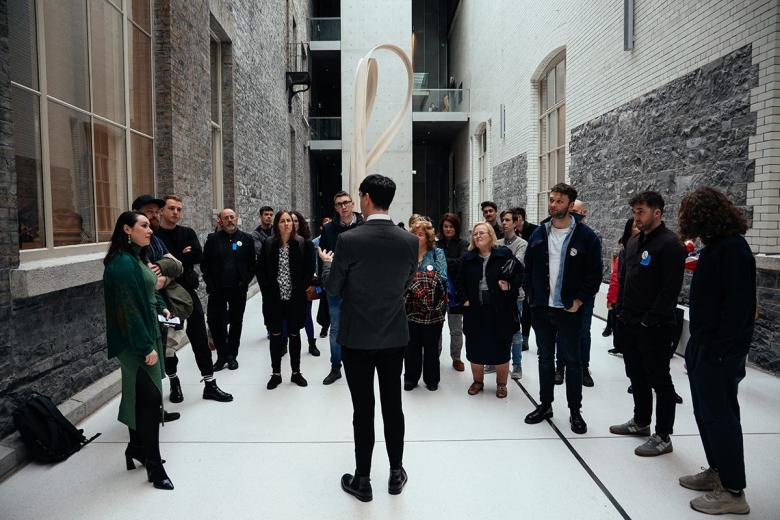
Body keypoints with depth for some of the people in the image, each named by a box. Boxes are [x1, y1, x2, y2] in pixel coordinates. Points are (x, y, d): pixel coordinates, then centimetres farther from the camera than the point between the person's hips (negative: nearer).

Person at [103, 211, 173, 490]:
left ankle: (137, 448, 33)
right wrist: (146, 347, -22)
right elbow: (129, 308, -23)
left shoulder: (137, 258, 10)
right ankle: (154, 466, 4)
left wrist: (160, 307, 10)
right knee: (150, 398, -5)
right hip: (134, 341, -9)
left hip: (146, 334, 9)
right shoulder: (123, 263, -19)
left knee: (140, 395, 18)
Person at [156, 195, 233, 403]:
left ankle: (210, 384, 12)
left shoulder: (188, 233, 6)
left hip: (188, 291, 2)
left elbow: (198, 256, -10)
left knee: (200, 339, 4)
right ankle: (174, 382, 29)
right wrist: (183, 257, -16)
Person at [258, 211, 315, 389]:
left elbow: (309, 269, 0)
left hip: (295, 298, 0)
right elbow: (260, 269, 4)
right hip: (274, 298, 1)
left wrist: (301, 288, -6)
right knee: (275, 335, 9)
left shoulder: (303, 244, -3)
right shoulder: (268, 244, -1)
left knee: (294, 335, 11)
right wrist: (266, 288, -3)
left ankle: (296, 372, 23)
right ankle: (276, 373, 21)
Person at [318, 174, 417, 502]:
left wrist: (328, 263, 13)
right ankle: (396, 474, 29)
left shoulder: (348, 240, -16)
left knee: (363, 409, 8)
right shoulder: (410, 241, -5)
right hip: (395, 336, 3)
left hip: (357, 338, -3)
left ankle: (363, 480, 22)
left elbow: (333, 289, -6)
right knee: (393, 405, 15)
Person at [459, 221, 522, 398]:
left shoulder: (504, 254, -4)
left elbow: (520, 272, -1)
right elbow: (461, 281, 14)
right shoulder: (468, 258, 6)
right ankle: (478, 381, 29)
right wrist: (465, 299, 3)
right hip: (475, 311, 3)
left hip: (501, 311, -3)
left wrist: (510, 287, -14)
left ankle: (501, 384, 25)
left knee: (501, 349, 8)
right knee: (475, 348, 11)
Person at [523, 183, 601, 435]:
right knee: (545, 358, 15)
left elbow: (594, 274, -6)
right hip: (541, 309, 4)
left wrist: (579, 301, -10)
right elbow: (528, 267, 11)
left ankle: (575, 411, 21)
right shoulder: (539, 233, 5)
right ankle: (545, 405, 29)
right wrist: (531, 295, 4)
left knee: (572, 360, 6)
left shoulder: (585, 236, -8)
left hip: (569, 310, -4)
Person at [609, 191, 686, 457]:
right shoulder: (634, 242, 13)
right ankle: (641, 421, 36)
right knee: (636, 375, 19)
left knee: (659, 380, 2)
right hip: (629, 324, 9)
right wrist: (622, 311, 12)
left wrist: (649, 320, -19)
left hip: (654, 326, -9)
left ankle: (663, 437, 13)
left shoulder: (670, 243, -14)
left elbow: (671, 288, -20)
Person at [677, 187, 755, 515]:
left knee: (720, 416, -1)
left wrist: (719, 349, -22)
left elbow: (739, 305, -22)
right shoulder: (715, 246, 13)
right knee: (706, 413, 18)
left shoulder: (733, 249, -16)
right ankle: (717, 472, 32)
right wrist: (697, 344, 14)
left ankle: (733, 492, 12)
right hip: (702, 346, 10)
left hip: (719, 351, -10)